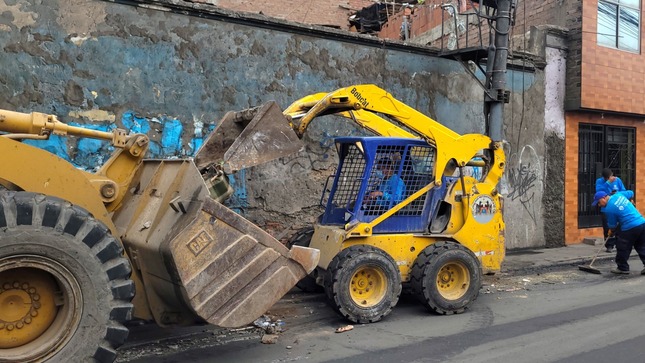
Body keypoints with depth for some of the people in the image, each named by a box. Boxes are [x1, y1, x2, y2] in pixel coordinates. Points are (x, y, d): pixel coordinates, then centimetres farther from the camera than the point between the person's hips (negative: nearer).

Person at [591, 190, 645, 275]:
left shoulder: (609, 209, -11)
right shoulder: (619, 194, 7)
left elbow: (612, 225, 0)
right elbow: (631, 193, 26)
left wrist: (611, 231, 20)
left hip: (630, 228, -8)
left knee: (622, 249, 7)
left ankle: (623, 268, 17)